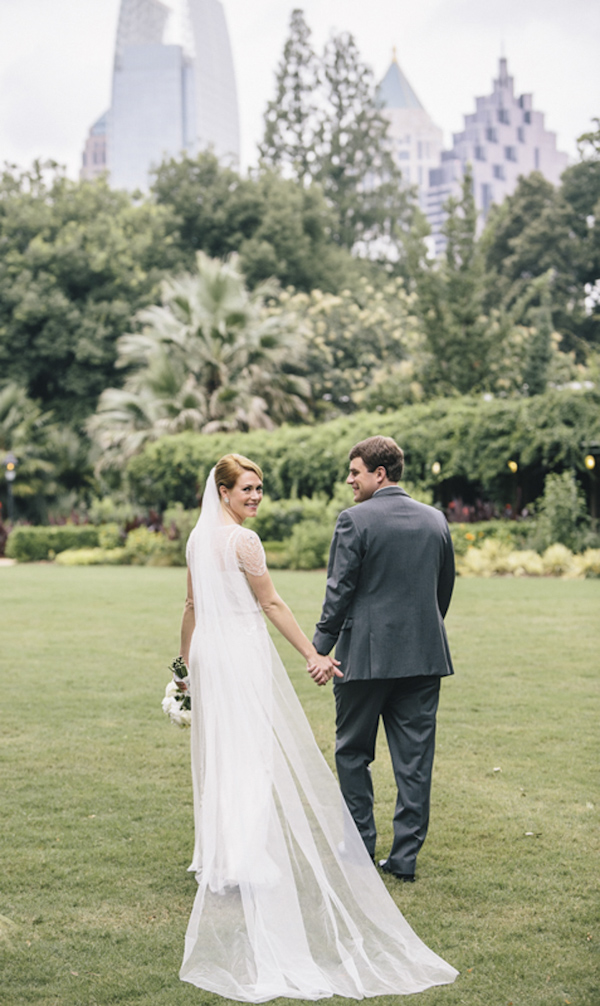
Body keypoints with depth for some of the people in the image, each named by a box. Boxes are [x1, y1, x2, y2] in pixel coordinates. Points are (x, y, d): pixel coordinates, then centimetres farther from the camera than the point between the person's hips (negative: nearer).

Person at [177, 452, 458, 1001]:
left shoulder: (198, 536, 8)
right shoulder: (243, 540, -15)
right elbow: (271, 603, -11)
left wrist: (187, 658, 25)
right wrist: (313, 654, -5)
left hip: (208, 651, 8)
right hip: (243, 653, -8)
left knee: (218, 755, 15)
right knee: (254, 755, -3)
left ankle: (217, 854, 21)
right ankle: (245, 866, -4)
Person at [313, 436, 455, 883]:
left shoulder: (354, 521, -10)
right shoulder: (435, 519, 7)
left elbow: (340, 591, -11)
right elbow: (445, 586, 14)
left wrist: (320, 647, -5)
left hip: (366, 655, -4)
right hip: (424, 656, 5)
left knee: (353, 751, 11)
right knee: (414, 758, 7)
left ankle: (360, 846, 17)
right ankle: (406, 855, 10)